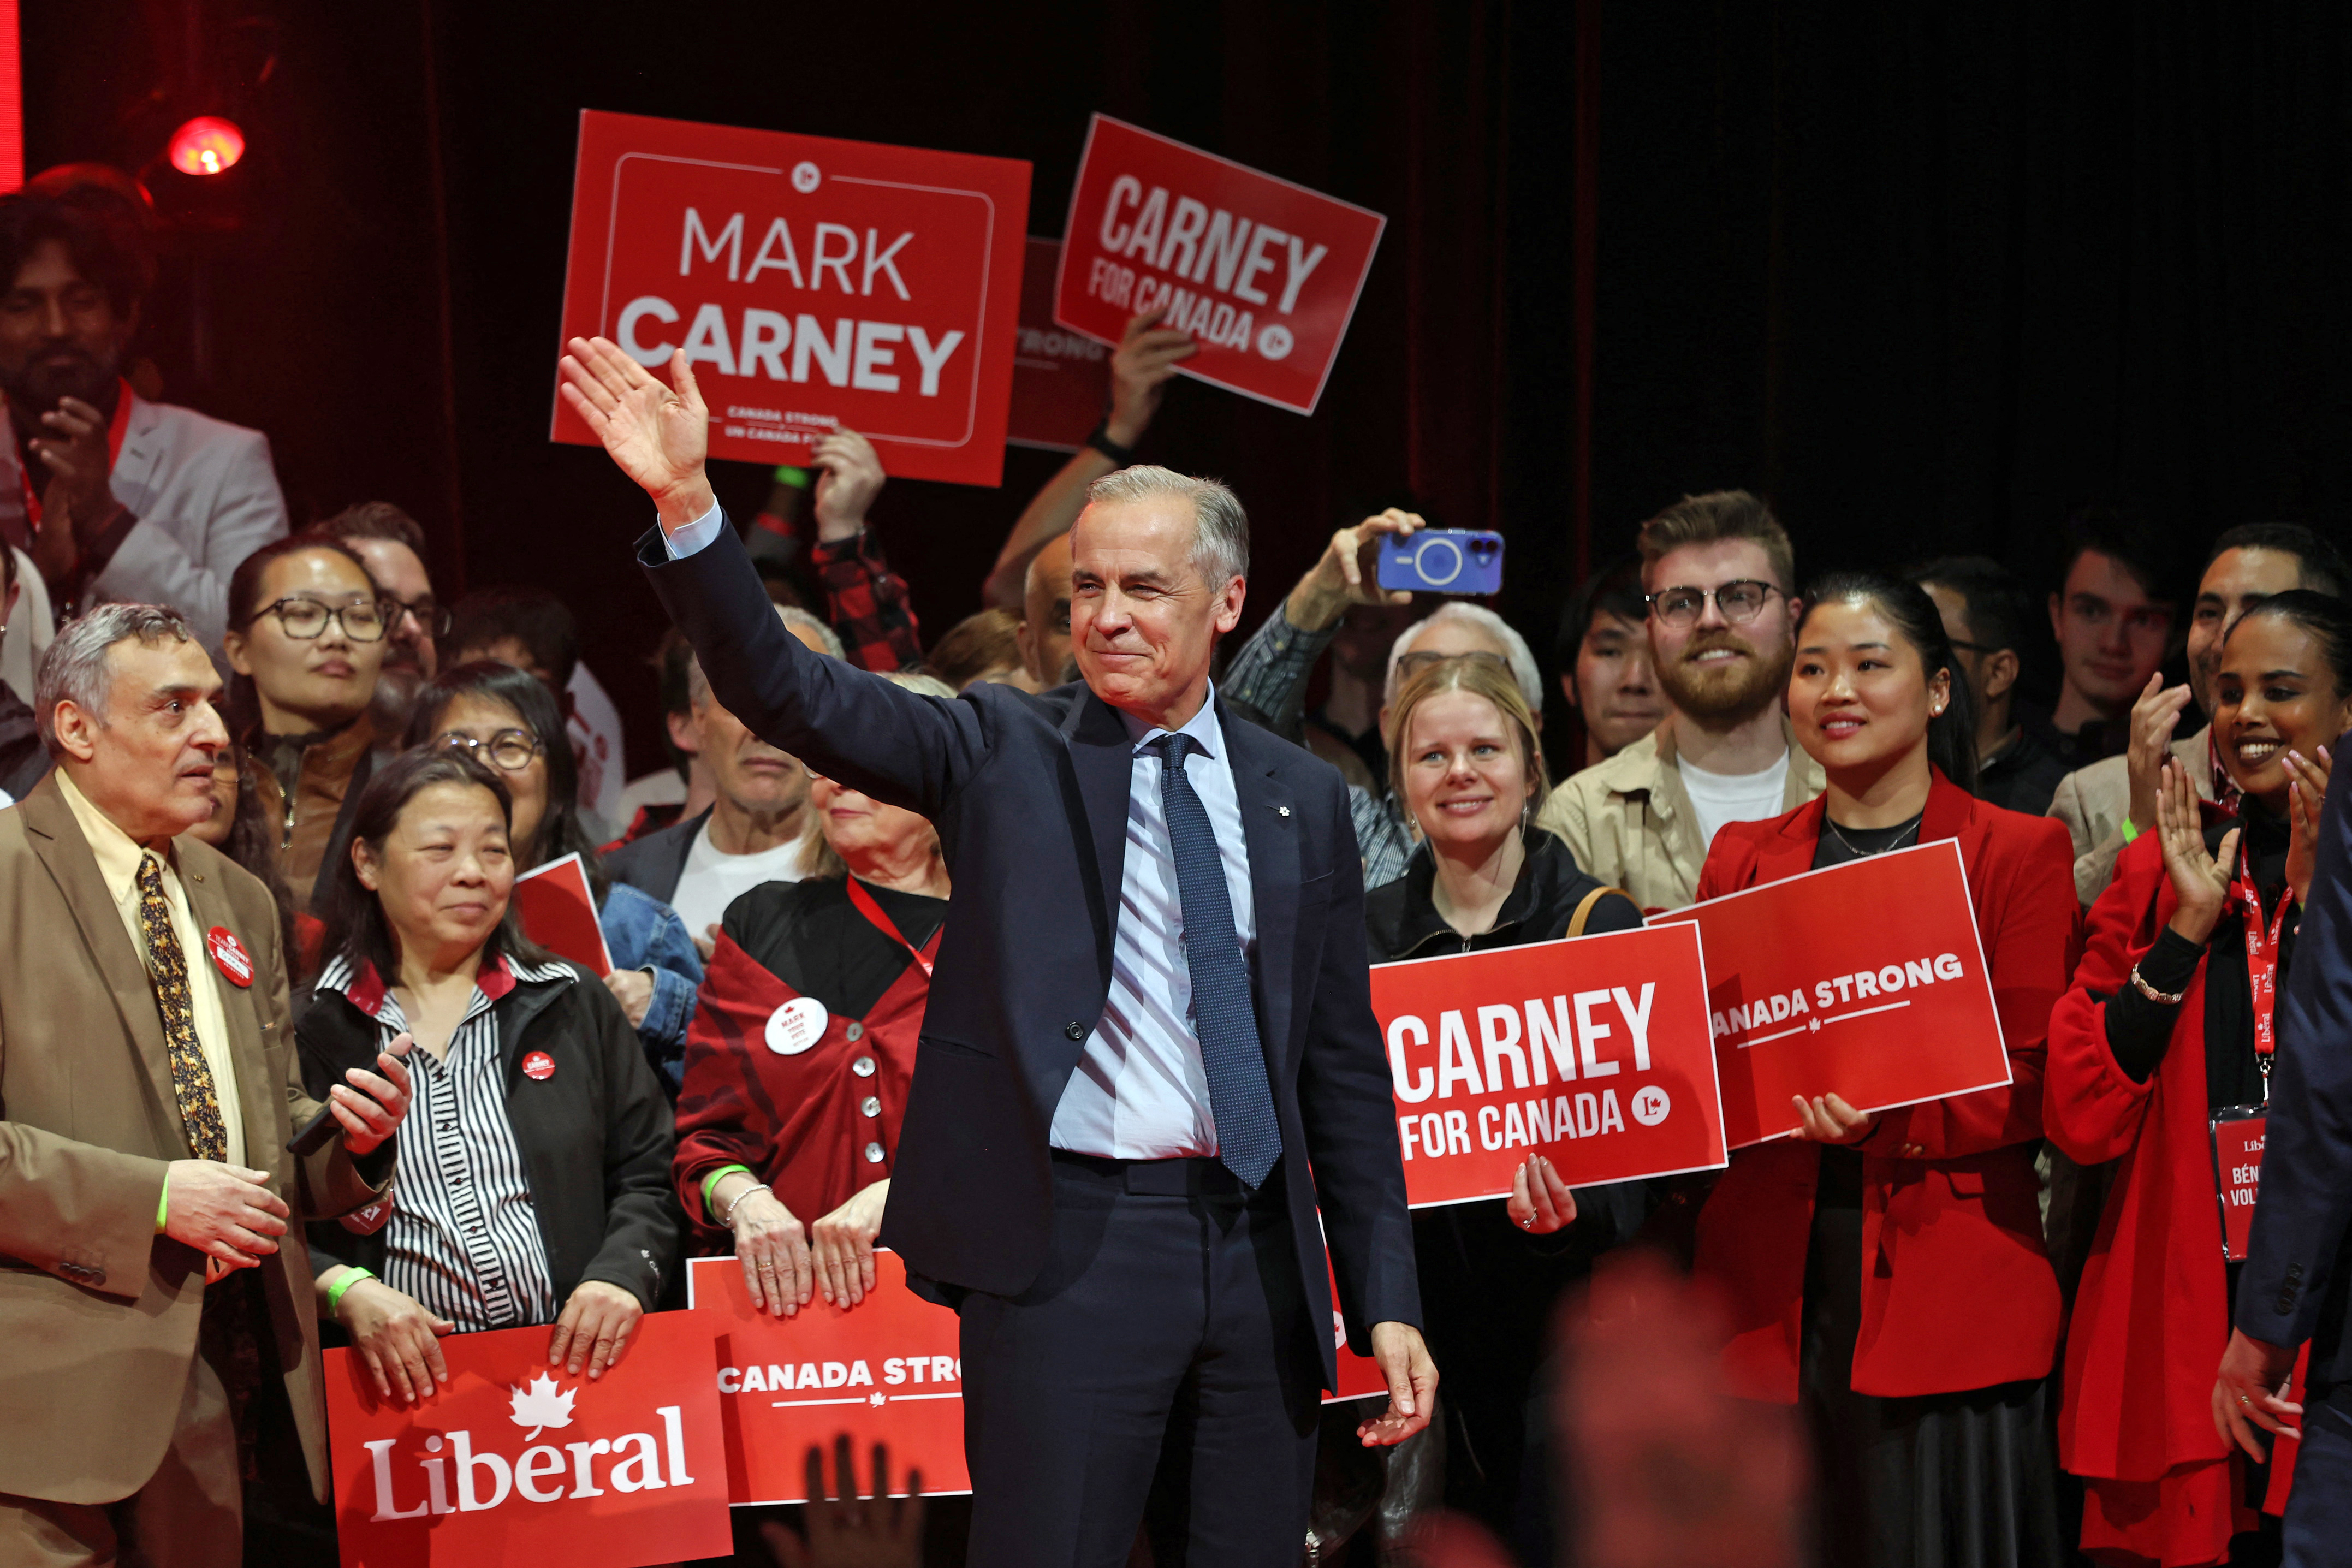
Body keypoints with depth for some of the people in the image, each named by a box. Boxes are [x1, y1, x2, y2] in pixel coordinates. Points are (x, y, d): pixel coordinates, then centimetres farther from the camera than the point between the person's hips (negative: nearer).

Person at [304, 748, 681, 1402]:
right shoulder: (307, 1029, 6)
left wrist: (622, 1274, -6)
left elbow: (650, 1177, 12)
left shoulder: (575, 1006, 16)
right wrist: (343, 1290, -15)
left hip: (574, 1361, 0)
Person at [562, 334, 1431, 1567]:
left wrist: (1384, 1301, 9)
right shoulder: (1005, 754, 3)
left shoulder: (1300, 798, 11)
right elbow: (790, 694, -11)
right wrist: (685, 503, -25)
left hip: (1257, 1248, 4)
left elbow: (1344, 1062, 12)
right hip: (1070, 1241, -3)